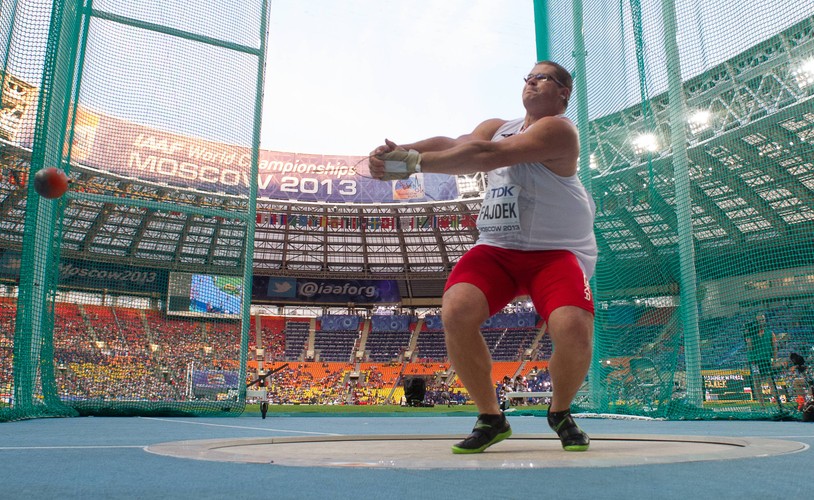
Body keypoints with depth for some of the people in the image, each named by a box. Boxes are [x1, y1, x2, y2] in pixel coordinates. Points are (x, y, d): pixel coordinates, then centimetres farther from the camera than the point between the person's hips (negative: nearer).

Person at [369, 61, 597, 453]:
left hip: (555, 251, -4)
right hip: (497, 248, 5)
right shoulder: (497, 127, 16)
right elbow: (453, 144, -5)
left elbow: (486, 155, -22)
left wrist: (414, 162, -26)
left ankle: (561, 412, 8)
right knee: (455, 312, -23)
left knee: (574, 331, -27)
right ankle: (490, 418, -2)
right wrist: (399, 150, -24)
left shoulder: (557, 130, -6)